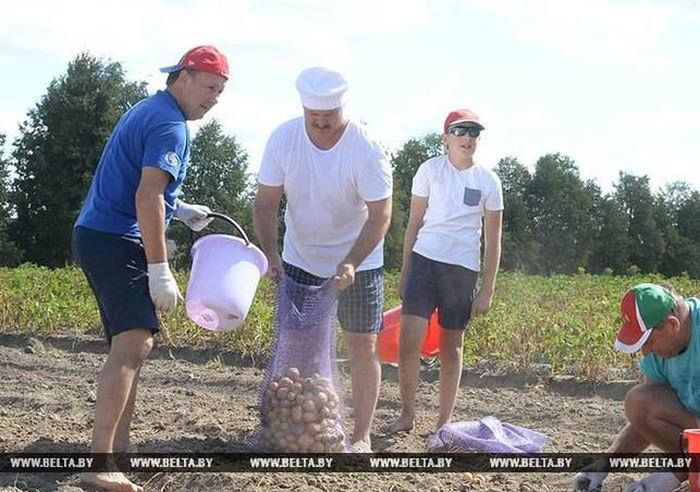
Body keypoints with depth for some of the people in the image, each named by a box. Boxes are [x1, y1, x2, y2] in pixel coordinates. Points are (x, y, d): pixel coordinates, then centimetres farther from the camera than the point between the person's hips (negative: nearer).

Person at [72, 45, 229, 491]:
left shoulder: (148, 111, 20)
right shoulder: (170, 124, -12)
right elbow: (147, 197, -22)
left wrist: (179, 210, 25)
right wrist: (160, 270, -23)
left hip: (100, 237, 11)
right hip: (118, 242, -11)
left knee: (132, 343, 16)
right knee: (134, 342, -20)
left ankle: (119, 446, 20)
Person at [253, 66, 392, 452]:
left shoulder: (366, 149, -23)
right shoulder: (283, 139, -14)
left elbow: (380, 215, -20)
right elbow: (266, 203, -8)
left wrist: (350, 264, -30)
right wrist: (270, 253, -21)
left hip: (358, 263, -3)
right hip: (298, 259, 3)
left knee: (362, 347, 0)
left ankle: (362, 436, 8)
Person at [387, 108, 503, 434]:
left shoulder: (488, 181, 1)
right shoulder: (429, 170, 1)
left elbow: (493, 241, 3)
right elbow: (414, 224, 7)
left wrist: (487, 290, 0)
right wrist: (404, 273, 5)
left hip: (462, 269, 0)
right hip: (425, 260, 0)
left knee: (451, 347, 7)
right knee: (408, 340, -10)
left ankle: (445, 420, 19)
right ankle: (407, 414, 8)